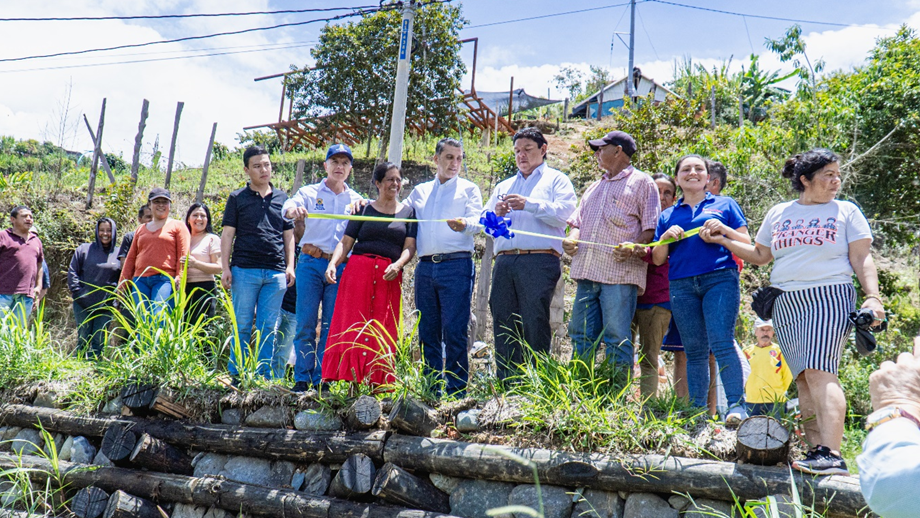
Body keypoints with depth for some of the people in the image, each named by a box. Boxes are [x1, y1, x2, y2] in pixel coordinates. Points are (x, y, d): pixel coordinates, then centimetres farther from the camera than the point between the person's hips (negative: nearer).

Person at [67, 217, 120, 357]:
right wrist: (77, 292, -5)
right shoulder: (84, 249, 5)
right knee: (83, 338, 3)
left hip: (106, 305, 1)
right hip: (83, 303, -1)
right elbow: (72, 272, 5)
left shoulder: (119, 254, 7)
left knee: (99, 341, 3)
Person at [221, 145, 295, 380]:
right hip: (244, 270, -2)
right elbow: (228, 233, 5)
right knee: (242, 326, 1)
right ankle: (236, 375, 9)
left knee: (268, 328, 3)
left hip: (276, 273, 2)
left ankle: (263, 376, 8)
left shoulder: (282, 198, 15)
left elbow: (288, 235, 17)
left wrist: (290, 266, 7)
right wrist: (225, 268, -3)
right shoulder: (237, 198, 8)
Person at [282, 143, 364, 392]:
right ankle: (302, 379, 3)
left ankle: (321, 380, 6)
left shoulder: (356, 200, 15)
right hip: (311, 263, -1)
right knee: (306, 322, -3)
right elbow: (289, 206, -8)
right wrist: (294, 210, -33)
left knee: (331, 325, 0)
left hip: (340, 266, 1)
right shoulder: (309, 193, 10)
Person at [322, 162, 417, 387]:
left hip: (389, 276, 0)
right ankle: (351, 377, -7)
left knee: (383, 329, -4)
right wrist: (333, 263, -10)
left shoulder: (408, 212, 14)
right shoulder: (364, 209, 12)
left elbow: (410, 247, 5)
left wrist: (397, 265, -15)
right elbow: (346, 241, 8)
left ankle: (377, 383, -3)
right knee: (352, 324, -8)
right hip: (358, 269, 0)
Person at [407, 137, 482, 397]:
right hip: (425, 267, 4)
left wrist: (464, 224, -28)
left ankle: (456, 391, -5)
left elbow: (478, 223, -4)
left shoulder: (468, 189, 11)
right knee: (428, 331, 5)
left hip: (456, 265, -4)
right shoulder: (420, 191, 22)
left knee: (455, 330, -9)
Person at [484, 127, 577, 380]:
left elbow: (563, 214, -4)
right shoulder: (504, 186, 29)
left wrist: (529, 204, -13)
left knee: (535, 324, -10)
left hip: (539, 261, -5)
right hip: (504, 262, 5)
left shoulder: (556, 180, 14)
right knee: (503, 325, 0)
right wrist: (496, 213, 0)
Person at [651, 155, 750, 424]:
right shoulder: (668, 216, 20)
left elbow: (747, 244, 9)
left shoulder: (725, 205, 14)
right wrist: (666, 237, -3)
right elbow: (658, 259, 16)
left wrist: (724, 229, -8)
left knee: (722, 344, -17)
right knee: (694, 351, 3)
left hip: (720, 279, -3)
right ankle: (697, 411, 7)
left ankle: (736, 406, -16)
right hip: (682, 285, 3)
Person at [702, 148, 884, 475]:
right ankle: (817, 450, 1)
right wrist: (723, 239, 14)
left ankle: (832, 454, -25)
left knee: (819, 370, -19)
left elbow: (862, 258, 5)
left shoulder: (846, 211, 9)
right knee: (802, 378, 0)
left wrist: (873, 297, -8)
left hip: (828, 299, -4)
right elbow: (760, 255, 23)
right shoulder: (778, 213, 17)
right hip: (786, 304, 4)